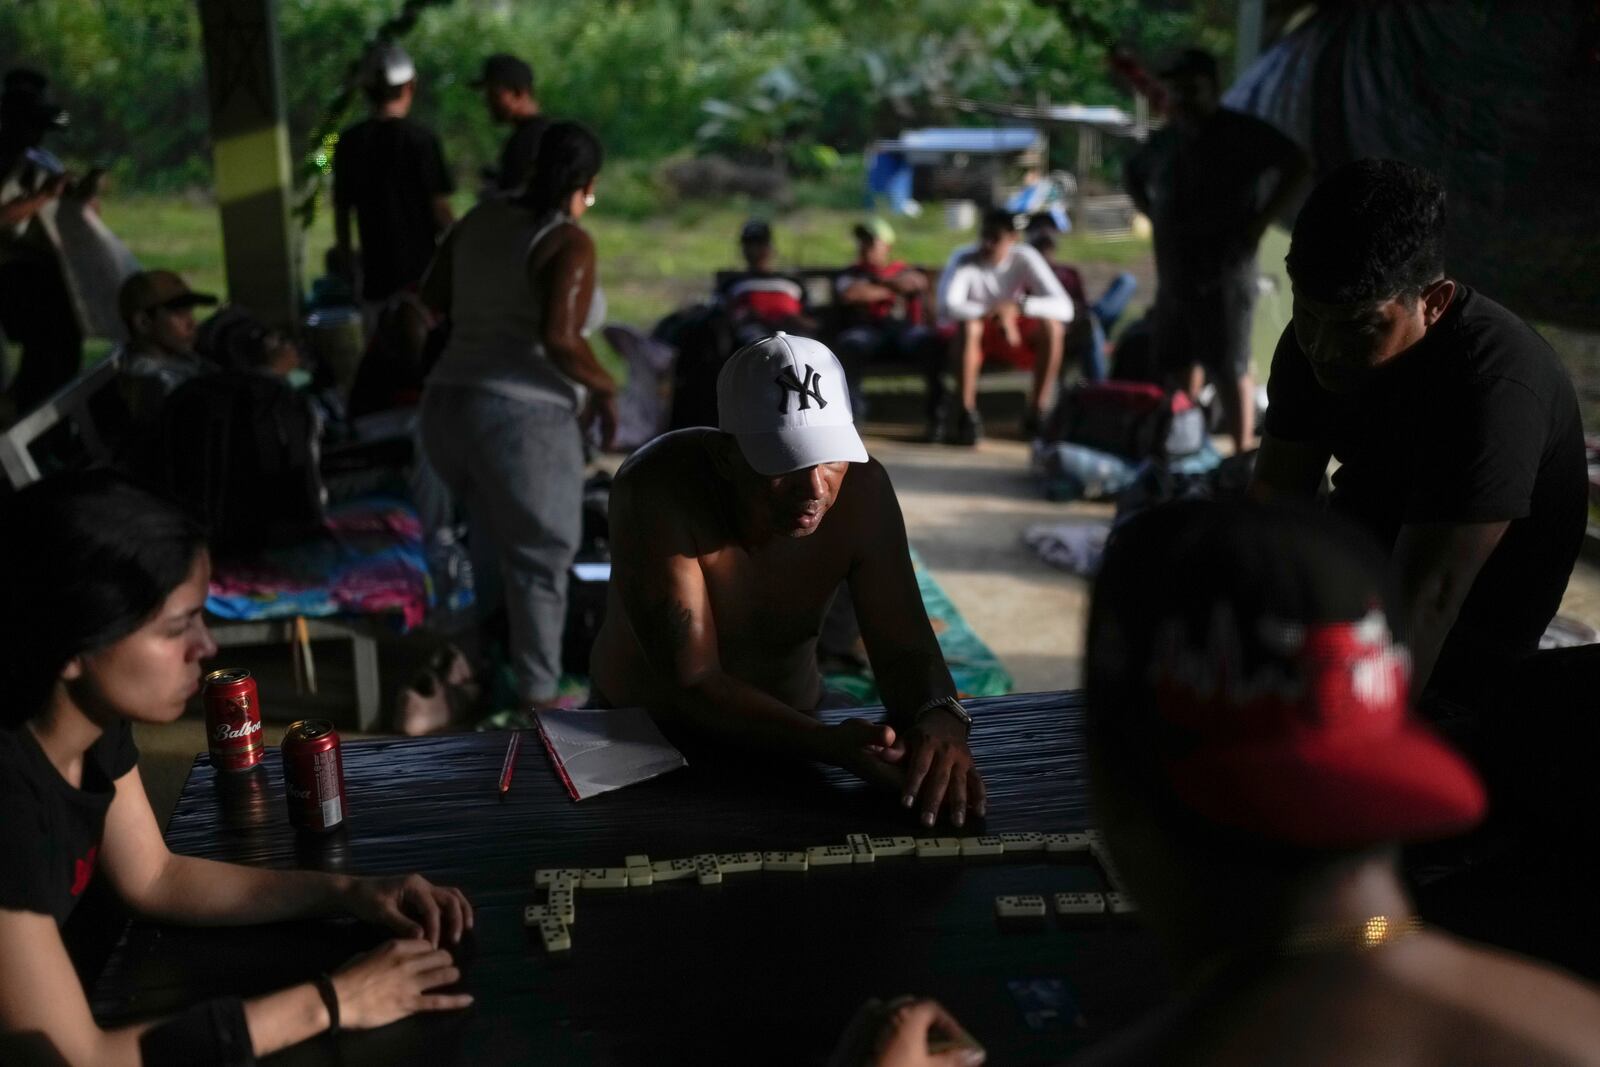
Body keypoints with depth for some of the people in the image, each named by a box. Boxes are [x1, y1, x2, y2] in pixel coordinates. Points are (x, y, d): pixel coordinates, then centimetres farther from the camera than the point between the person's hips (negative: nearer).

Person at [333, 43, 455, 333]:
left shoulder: (349, 141, 4)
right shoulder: (419, 138, -10)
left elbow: (341, 208, 10)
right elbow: (441, 209, -10)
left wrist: (346, 258, 22)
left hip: (375, 279, 5)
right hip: (419, 271, -5)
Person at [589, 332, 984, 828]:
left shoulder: (861, 488, -17)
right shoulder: (657, 491, -29)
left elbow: (902, 646, -14)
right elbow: (693, 683, -30)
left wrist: (939, 720, -37)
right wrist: (829, 743, -44)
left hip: (788, 729, 3)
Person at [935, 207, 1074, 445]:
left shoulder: (1025, 258, -16)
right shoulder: (963, 258, -20)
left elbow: (1064, 307, -26)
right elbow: (948, 306, -37)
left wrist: (1019, 306, -41)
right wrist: (992, 314, -44)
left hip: (1014, 337, 2)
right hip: (975, 334, -2)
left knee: (1052, 326, -26)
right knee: (967, 325, -36)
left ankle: (1037, 410, -15)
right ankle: (966, 414, -29)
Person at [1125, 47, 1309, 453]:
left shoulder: (1241, 132, -8)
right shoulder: (1163, 141, 13)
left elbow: (1297, 166, -19)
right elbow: (1134, 176, 33)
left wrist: (1258, 222, -18)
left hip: (1224, 272, -7)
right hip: (1173, 274, 7)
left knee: (1229, 369, -8)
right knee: (1180, 366, 14)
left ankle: (1244, 454, -3)